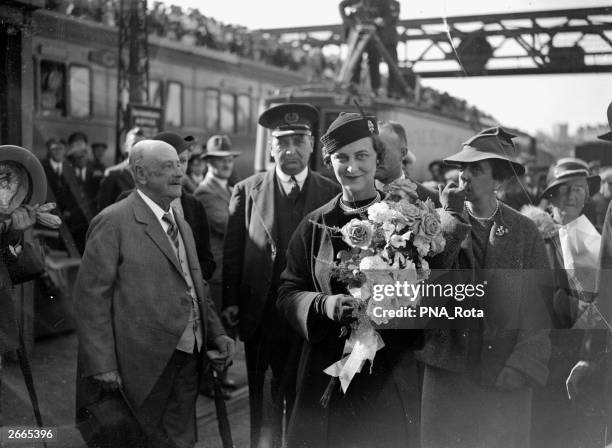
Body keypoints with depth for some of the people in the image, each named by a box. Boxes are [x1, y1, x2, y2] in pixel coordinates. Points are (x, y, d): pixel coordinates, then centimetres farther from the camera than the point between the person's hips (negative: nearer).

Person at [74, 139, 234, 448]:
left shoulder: (182, 225, 15)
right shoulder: (113, 222, -10)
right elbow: (90, 296, -13)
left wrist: (216, 333, 6)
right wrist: (102, 365, -17)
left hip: (188, 361, 7)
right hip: (143, 363, -7)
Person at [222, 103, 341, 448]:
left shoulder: (332, 194, 1)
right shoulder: (247, 191, 3)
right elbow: (231, 252, 3)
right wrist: (230, 301, -2)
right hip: (261, 316, 1)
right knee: (262, 401, 11)